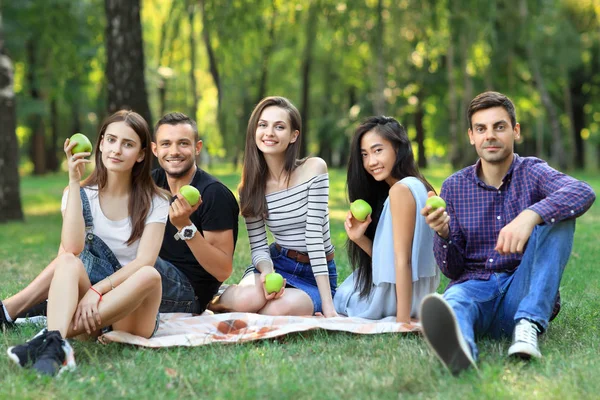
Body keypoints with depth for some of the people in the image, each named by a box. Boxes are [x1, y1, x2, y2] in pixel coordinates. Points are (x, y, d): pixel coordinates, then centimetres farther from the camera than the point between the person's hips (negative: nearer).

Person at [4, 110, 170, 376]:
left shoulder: (155, 202, 2)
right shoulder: (81, 195, 5)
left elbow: (145, 260, -12)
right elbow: (72, 248, -14)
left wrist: (98, 290, -26)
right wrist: (74, 182, -14)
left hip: (132, 310, -1)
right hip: (86, 303, 1)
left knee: (150, 275, -33)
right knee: (69, 261, -28)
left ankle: (52, 336, -42)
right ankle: (55, 348, -55)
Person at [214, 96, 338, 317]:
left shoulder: (313, 169, -12)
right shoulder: (251, 186, -2)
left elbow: (314, 238, -18)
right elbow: (259, 248, -2)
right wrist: (267, 271, -26)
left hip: (318, 275, -2)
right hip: (277, 264, 2)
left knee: (280, 308, -35)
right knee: (249, 298, -32)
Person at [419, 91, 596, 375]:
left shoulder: (532, 172, 2)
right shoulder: (454, 187, 9)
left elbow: (583, 193, -22)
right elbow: (452, 270, 8)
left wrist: (531, 215, -41)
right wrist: (443, 234, -15)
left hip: (522, 291, 0)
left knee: (557, 216, -21)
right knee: (453, 298, -35)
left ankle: (527, 326, -33)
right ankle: (459, 347, -73)